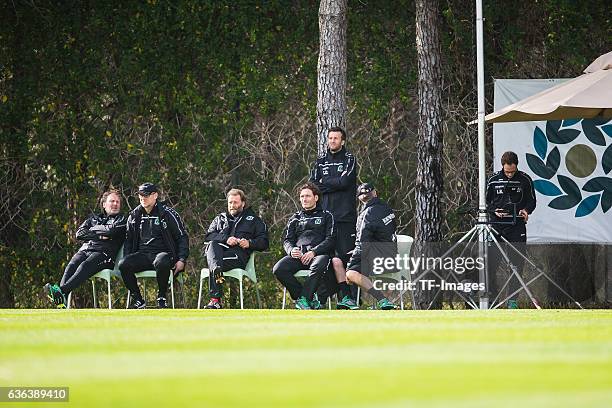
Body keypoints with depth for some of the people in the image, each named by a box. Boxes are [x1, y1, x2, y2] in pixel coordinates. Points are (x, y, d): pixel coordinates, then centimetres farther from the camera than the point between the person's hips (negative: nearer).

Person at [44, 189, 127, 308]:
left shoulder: (121, 219, 19)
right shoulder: (94, 218, 31)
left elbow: (111, 231, -3)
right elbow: (79, 234, 15)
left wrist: (93, 229, 10)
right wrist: (99, 236, 1)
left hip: (103, 252, -4)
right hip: (85, 249, 4)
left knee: (85, 265, -35)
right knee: (71, 266, -29)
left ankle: (62, 290, -57)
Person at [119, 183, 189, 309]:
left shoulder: (168, 214, 2)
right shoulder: (134, 216, 15)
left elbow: (183, 237, 4)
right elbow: (129, 240, 24)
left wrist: (182, 260, -8)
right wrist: (127, 260, 8)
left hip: (163, 252, -4)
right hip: (142, 254, 4)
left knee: (161, 263, -41)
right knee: (123, 265, -26)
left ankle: (162, 297, -17)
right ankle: (138, 300, -10)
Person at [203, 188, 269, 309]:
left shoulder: (253, 219, 26)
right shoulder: (220, 218, 33)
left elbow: (264, 242, 17)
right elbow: (209, 235, 14)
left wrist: (249, 243, -5)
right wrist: (225, 239, -6)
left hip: (238, 253, -2)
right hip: (219, 250, 2)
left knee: (213, 266, -35)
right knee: (212, 245, -38)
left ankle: (215, 299, -49)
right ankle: (217, 269, -63)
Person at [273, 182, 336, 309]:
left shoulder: (326, 216, 15)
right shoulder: (295, 218, 27)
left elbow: (330, 239, 3)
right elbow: (287, 240, 19)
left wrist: (313, 252, -13)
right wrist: (291, 251, -7)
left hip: (319, 253, -4)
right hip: (298, 254, 4)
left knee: (319, 265, -42)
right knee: (279, 269, -27)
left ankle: (303, 299, -33)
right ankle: (310, 299, -20)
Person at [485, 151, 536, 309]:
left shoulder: (525, 180, 2)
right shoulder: (493, 180, 3)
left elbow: (532, 201, 11)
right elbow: (486, 201, 12)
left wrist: (526, 210, -10)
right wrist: (494, 211, -8)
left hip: (517, 227, 0)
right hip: (497, 227, 0)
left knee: (516, 263, -1)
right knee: (491, 262, -5)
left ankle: (513, 300, 4)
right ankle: (491, 294, 10)